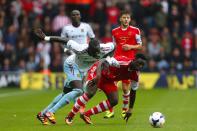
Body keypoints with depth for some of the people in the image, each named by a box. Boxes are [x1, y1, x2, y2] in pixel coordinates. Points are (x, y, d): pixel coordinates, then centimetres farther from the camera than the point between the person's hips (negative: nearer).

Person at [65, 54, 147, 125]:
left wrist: (130, 109, 7)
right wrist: (98, 75, -56)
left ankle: (86, 114, 3)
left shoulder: (135, 75, -10)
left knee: (114, 101, -6)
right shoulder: (123, 61, -33)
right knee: (90, 93, -30)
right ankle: (70, 116, -18)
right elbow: (102, 62, -39)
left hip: (108, 80, 8)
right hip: (97, 71, -8)